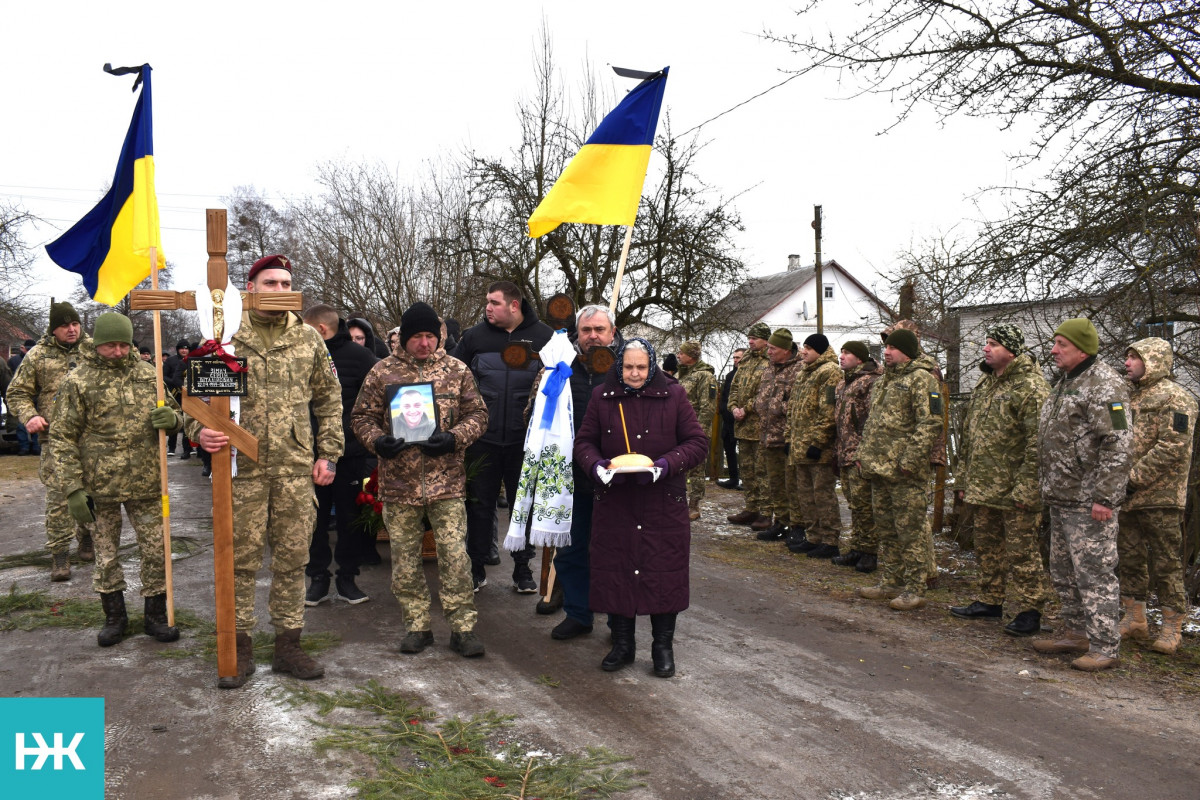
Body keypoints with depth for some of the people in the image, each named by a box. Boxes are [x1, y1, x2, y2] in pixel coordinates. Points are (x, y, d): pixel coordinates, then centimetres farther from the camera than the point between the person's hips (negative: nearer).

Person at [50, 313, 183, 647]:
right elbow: (62, 438, -5)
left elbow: (175, 414, 15)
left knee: (155, 551, 7)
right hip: (101, 486, -2)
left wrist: (172, 419, -11)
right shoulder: (77, 381, -5)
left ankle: (155, 615, 22)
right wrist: (72, 489, -11)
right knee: (106, 554, 12)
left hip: (146, 483, 2)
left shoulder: (147, 373, 4)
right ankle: (114, 616, 28)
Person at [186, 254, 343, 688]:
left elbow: (329, 399, 12)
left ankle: (289, 644, 22)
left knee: (292, 558, 9)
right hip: (243, 468, -2)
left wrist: (328, 453, 6)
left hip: (296, 469, 2)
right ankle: (240, 648, 19)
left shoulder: (309, 339, 8)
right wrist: (200, 430, -15)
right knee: (241, 558, 5)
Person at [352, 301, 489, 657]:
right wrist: (377, 441, -13)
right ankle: (417, 625, 23)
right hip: (399, 481, 1)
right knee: (405, 557, 9)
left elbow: (477, 414, 6)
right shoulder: (383, 371, 3)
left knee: (454, 555, -1)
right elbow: (362, 415, 7)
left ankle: (462, 627, 10)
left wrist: (454, 439, -12)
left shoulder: (456, 370, 4)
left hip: (447, 481, -1)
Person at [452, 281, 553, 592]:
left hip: (525, 440, -1)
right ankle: (477, 568, 22)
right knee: (480, 504, 8)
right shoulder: (474, 336, 4)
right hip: (483, 438, 1)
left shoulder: (544, 336, -1)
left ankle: (522, 568, 23)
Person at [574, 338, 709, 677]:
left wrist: (666, 464, -17)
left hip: (664, 504, -1)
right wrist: (596, 465, -13)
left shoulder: (673, 396, -1)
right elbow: (583, 441, 8)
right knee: (614, 570, 6)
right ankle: (622, 644, 24)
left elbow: (698, 442, -1)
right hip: (614, 502, 2)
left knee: (665, 572, 3)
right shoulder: (602, 397, 4)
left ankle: (663, 646, 21)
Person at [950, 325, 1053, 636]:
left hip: (1014, 491, -9)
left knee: (1021, 552, 0)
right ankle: (989, 602, 30)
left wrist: (1025, 489, -22)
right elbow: (968, 434, 20)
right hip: (982, 488, 9)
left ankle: (1030, 610, 11)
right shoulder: (983, 384, 15)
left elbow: (1038, 444, -19)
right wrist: (963, 478, 17)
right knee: (987, 547, 17)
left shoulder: (1031, 387, -14)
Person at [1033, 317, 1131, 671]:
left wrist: (1104, 497, -25)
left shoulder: (1104, 386, -15)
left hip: (1088, 500, -10)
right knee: (1064, 572, 17)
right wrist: (1047, 487, 21)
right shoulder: (1065, 383, 17)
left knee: (1094, 571, -4)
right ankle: (1076, 632, 30)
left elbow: (1117, 445, -22)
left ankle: (1105, 646, 4)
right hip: (1060, 497, 10)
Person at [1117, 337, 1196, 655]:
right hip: (1126, 497, 8)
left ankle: (1172, 628, 10)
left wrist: (1134, 478, -19)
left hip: (1159, 498, -8)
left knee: (1165, 563, 0)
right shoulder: (1130, 397, 16)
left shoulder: (1174, 398, -10)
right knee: (1129, 559, 13)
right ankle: (1135, 620, 23)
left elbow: (1173, 448, -20)